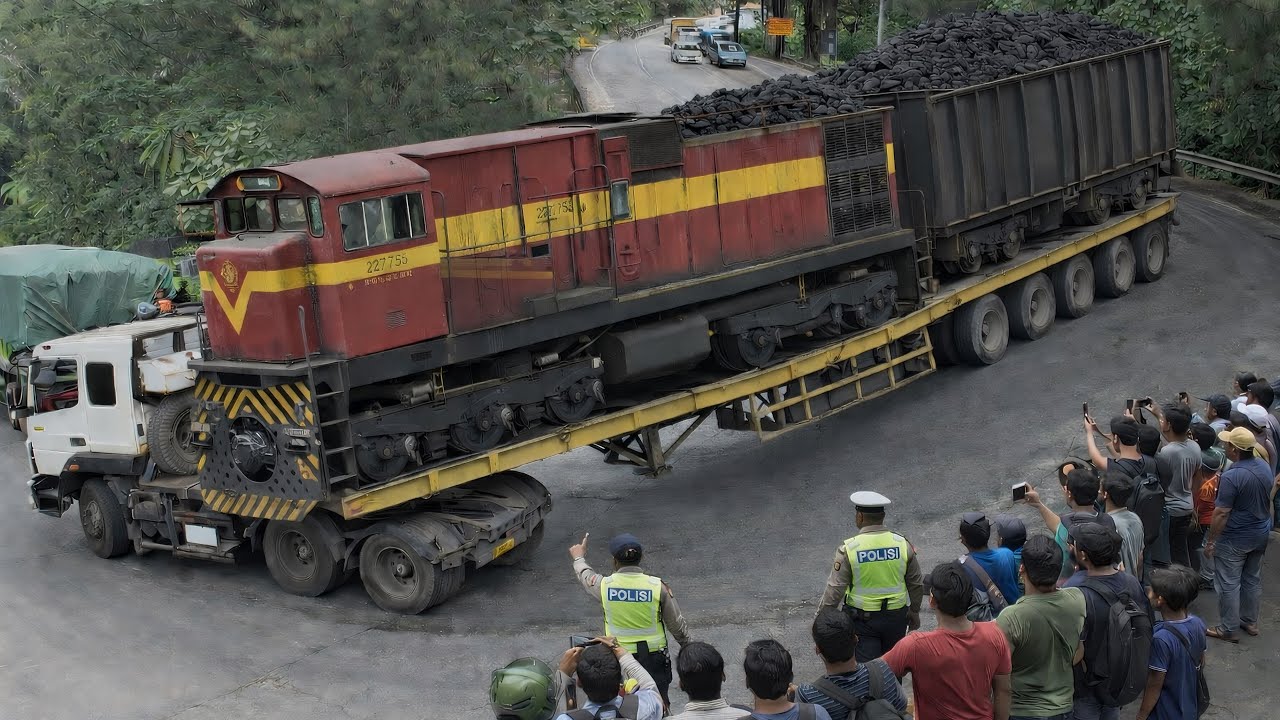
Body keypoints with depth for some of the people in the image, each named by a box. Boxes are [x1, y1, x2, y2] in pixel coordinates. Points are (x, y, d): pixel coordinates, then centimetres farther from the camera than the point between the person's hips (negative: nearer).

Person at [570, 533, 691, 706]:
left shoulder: (605, 585, -10)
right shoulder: (657, 586, -13)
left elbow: (585, 576, 15)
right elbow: (677, 624, -4)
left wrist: (578, 558, 37)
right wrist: (687, 645, 15)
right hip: (654, 656, 0)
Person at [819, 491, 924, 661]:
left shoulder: (849, 548, -16)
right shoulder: (902, 544, -7)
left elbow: (835, 589, -15)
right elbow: (917, 584, 4)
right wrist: (914, 611, 20)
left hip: (862, 619, -3)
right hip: (896, 618, 3)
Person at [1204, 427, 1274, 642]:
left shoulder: (1231, 477, -28)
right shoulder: (1264, 467, -3)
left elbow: (1221, 513, -24)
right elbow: (1267, 500, 12)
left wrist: (1210, 541, -14)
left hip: (1235, 540, -8)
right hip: (1261, 535, 8)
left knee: (1228, 584, 4)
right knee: (1253, 580, 20)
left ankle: (1228, 629, 12)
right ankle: (1250, 622, 32)